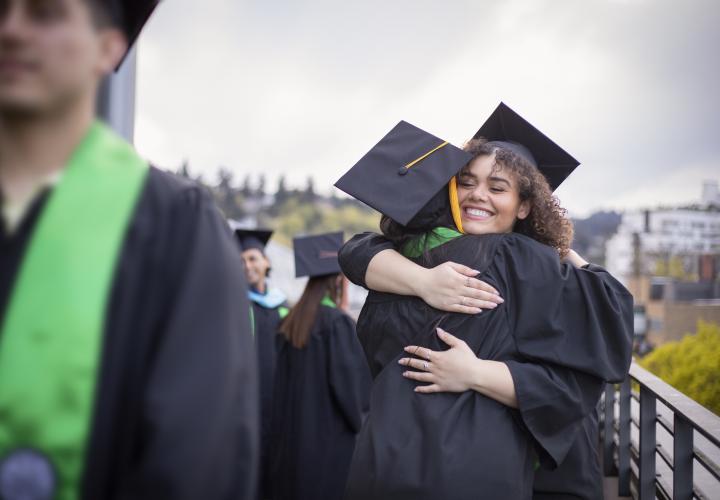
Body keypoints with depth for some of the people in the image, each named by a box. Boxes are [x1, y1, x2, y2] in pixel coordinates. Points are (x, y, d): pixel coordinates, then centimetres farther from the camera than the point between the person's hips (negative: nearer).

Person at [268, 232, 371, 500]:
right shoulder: (338, 322, -14)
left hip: (291, 437, 7)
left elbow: (281, 382, 12)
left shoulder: (291, 322, 6)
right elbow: (351, 382, -14)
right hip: (330, 440, -7)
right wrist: (359, 422, 1)